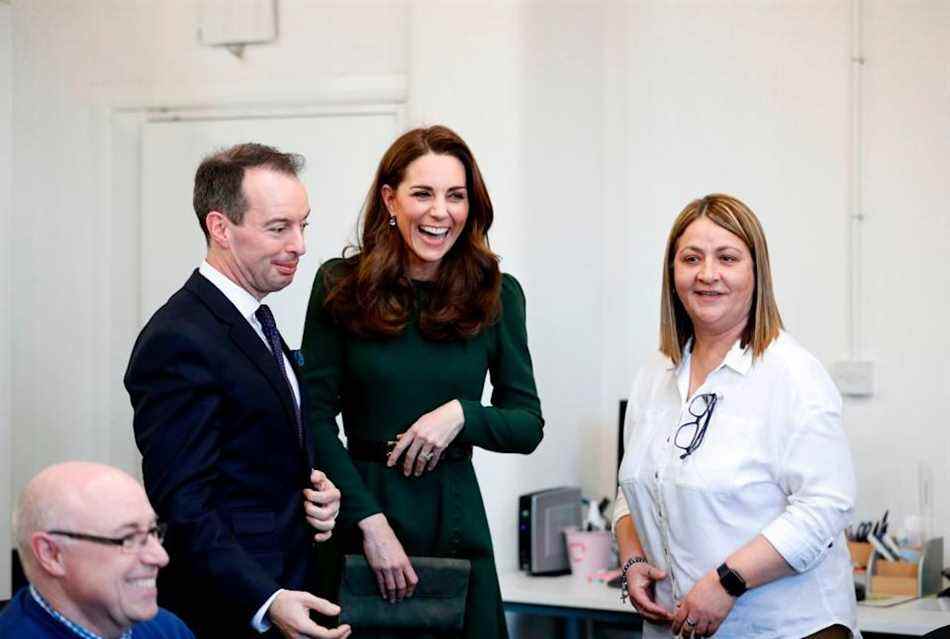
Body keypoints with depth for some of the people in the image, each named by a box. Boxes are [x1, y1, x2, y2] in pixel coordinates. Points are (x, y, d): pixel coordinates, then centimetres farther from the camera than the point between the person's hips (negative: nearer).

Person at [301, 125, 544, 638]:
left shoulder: (496, 293, 0)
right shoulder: (340, 284, -3)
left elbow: (528, 426, 3)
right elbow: (316, 420, -6)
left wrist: (460, 414, -16)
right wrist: (369, 521, -14)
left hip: (456, 519, 1)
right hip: (362, 504, -1)